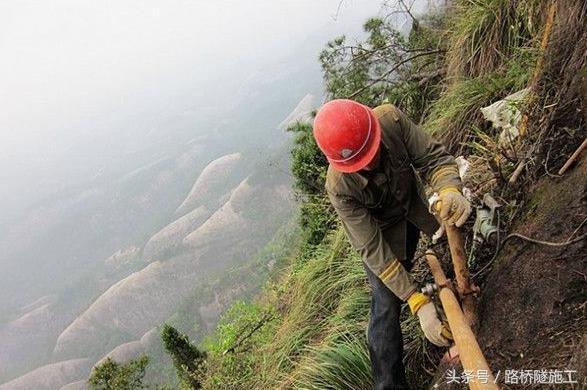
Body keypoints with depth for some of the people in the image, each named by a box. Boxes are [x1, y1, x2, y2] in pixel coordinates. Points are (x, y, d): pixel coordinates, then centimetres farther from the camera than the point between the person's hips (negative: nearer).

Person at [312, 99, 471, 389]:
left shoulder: (391, 119, -33)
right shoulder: (339, 188, -38)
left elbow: (433, 157, -25)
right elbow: (373, 250, -34)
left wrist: (450, 190, -49)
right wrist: (418, 303, -38)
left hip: (412, 208, 4)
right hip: (379, 229, -4)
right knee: (386, 304, -9)